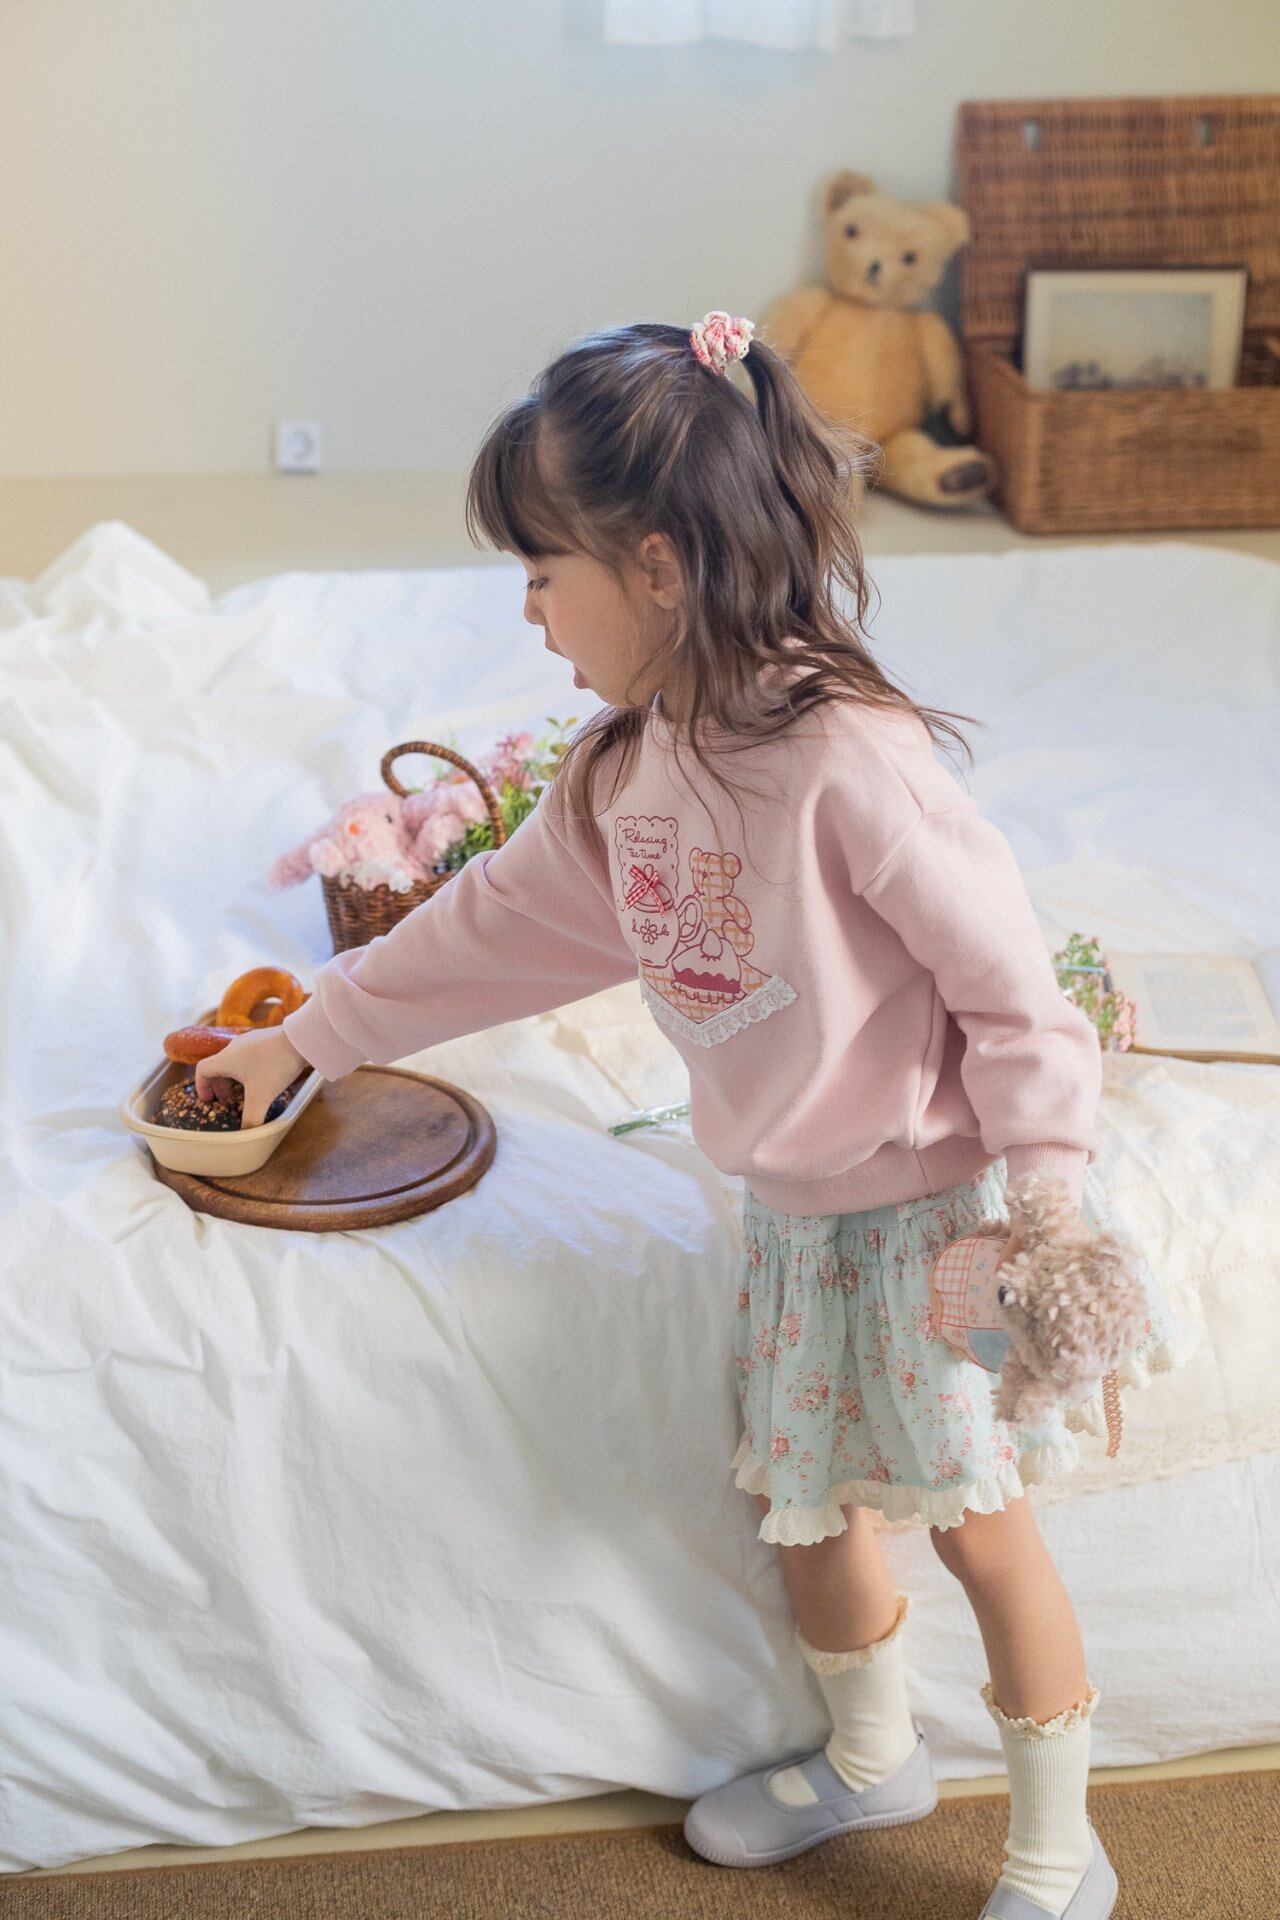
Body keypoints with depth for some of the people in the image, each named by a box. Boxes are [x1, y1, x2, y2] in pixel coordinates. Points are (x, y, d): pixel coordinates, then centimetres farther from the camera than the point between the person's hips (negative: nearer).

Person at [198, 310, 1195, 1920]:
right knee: (800, 1498, 19)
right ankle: (870, 1756, 46)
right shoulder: (620, 768, -1)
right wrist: (306, 1037, 17)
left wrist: (1047, 1203, -22)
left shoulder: (849, 758, -26)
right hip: (791, 1206, 7)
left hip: (932, 1198, -7)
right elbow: (495, 921, 12)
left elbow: (1011, 985, -22)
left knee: (976, 1523, 6)